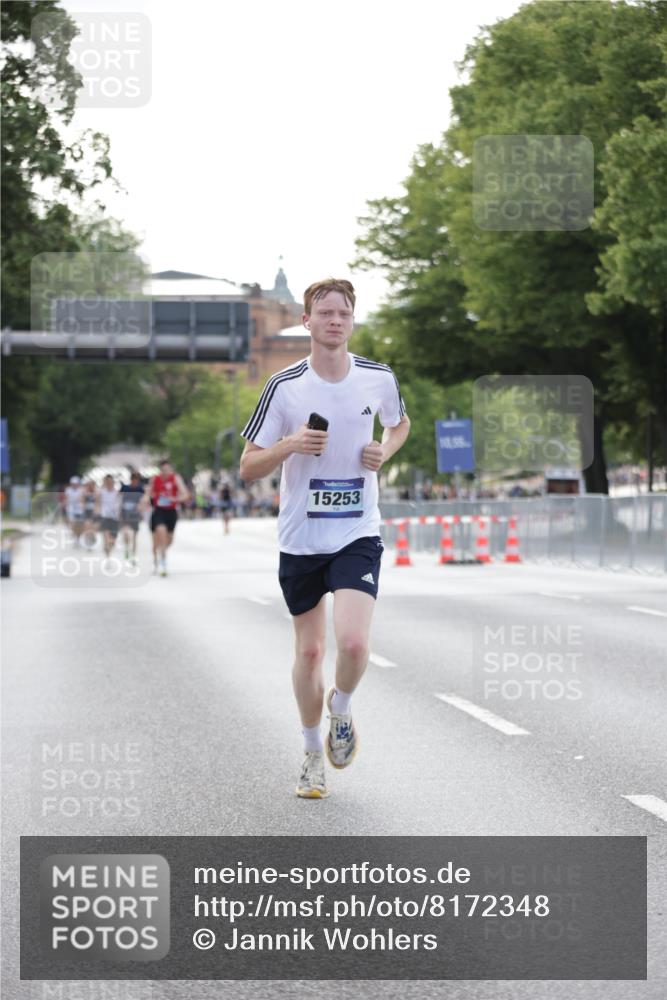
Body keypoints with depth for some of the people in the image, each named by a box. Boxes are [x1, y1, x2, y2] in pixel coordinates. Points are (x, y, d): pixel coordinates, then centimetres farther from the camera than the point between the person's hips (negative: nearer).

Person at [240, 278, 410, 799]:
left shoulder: (379, 378, -1)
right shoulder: (284, 386, -7)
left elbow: (400, 422, 22)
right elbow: (248, 468, -2)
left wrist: (385, 451, 0)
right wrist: (290, 446, -21)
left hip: (359, 534, 0)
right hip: (301, 537, 0)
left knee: (353, 642, -19)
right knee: (309, 649, 9)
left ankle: (342, 709, 15)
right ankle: (314, 752, 29)